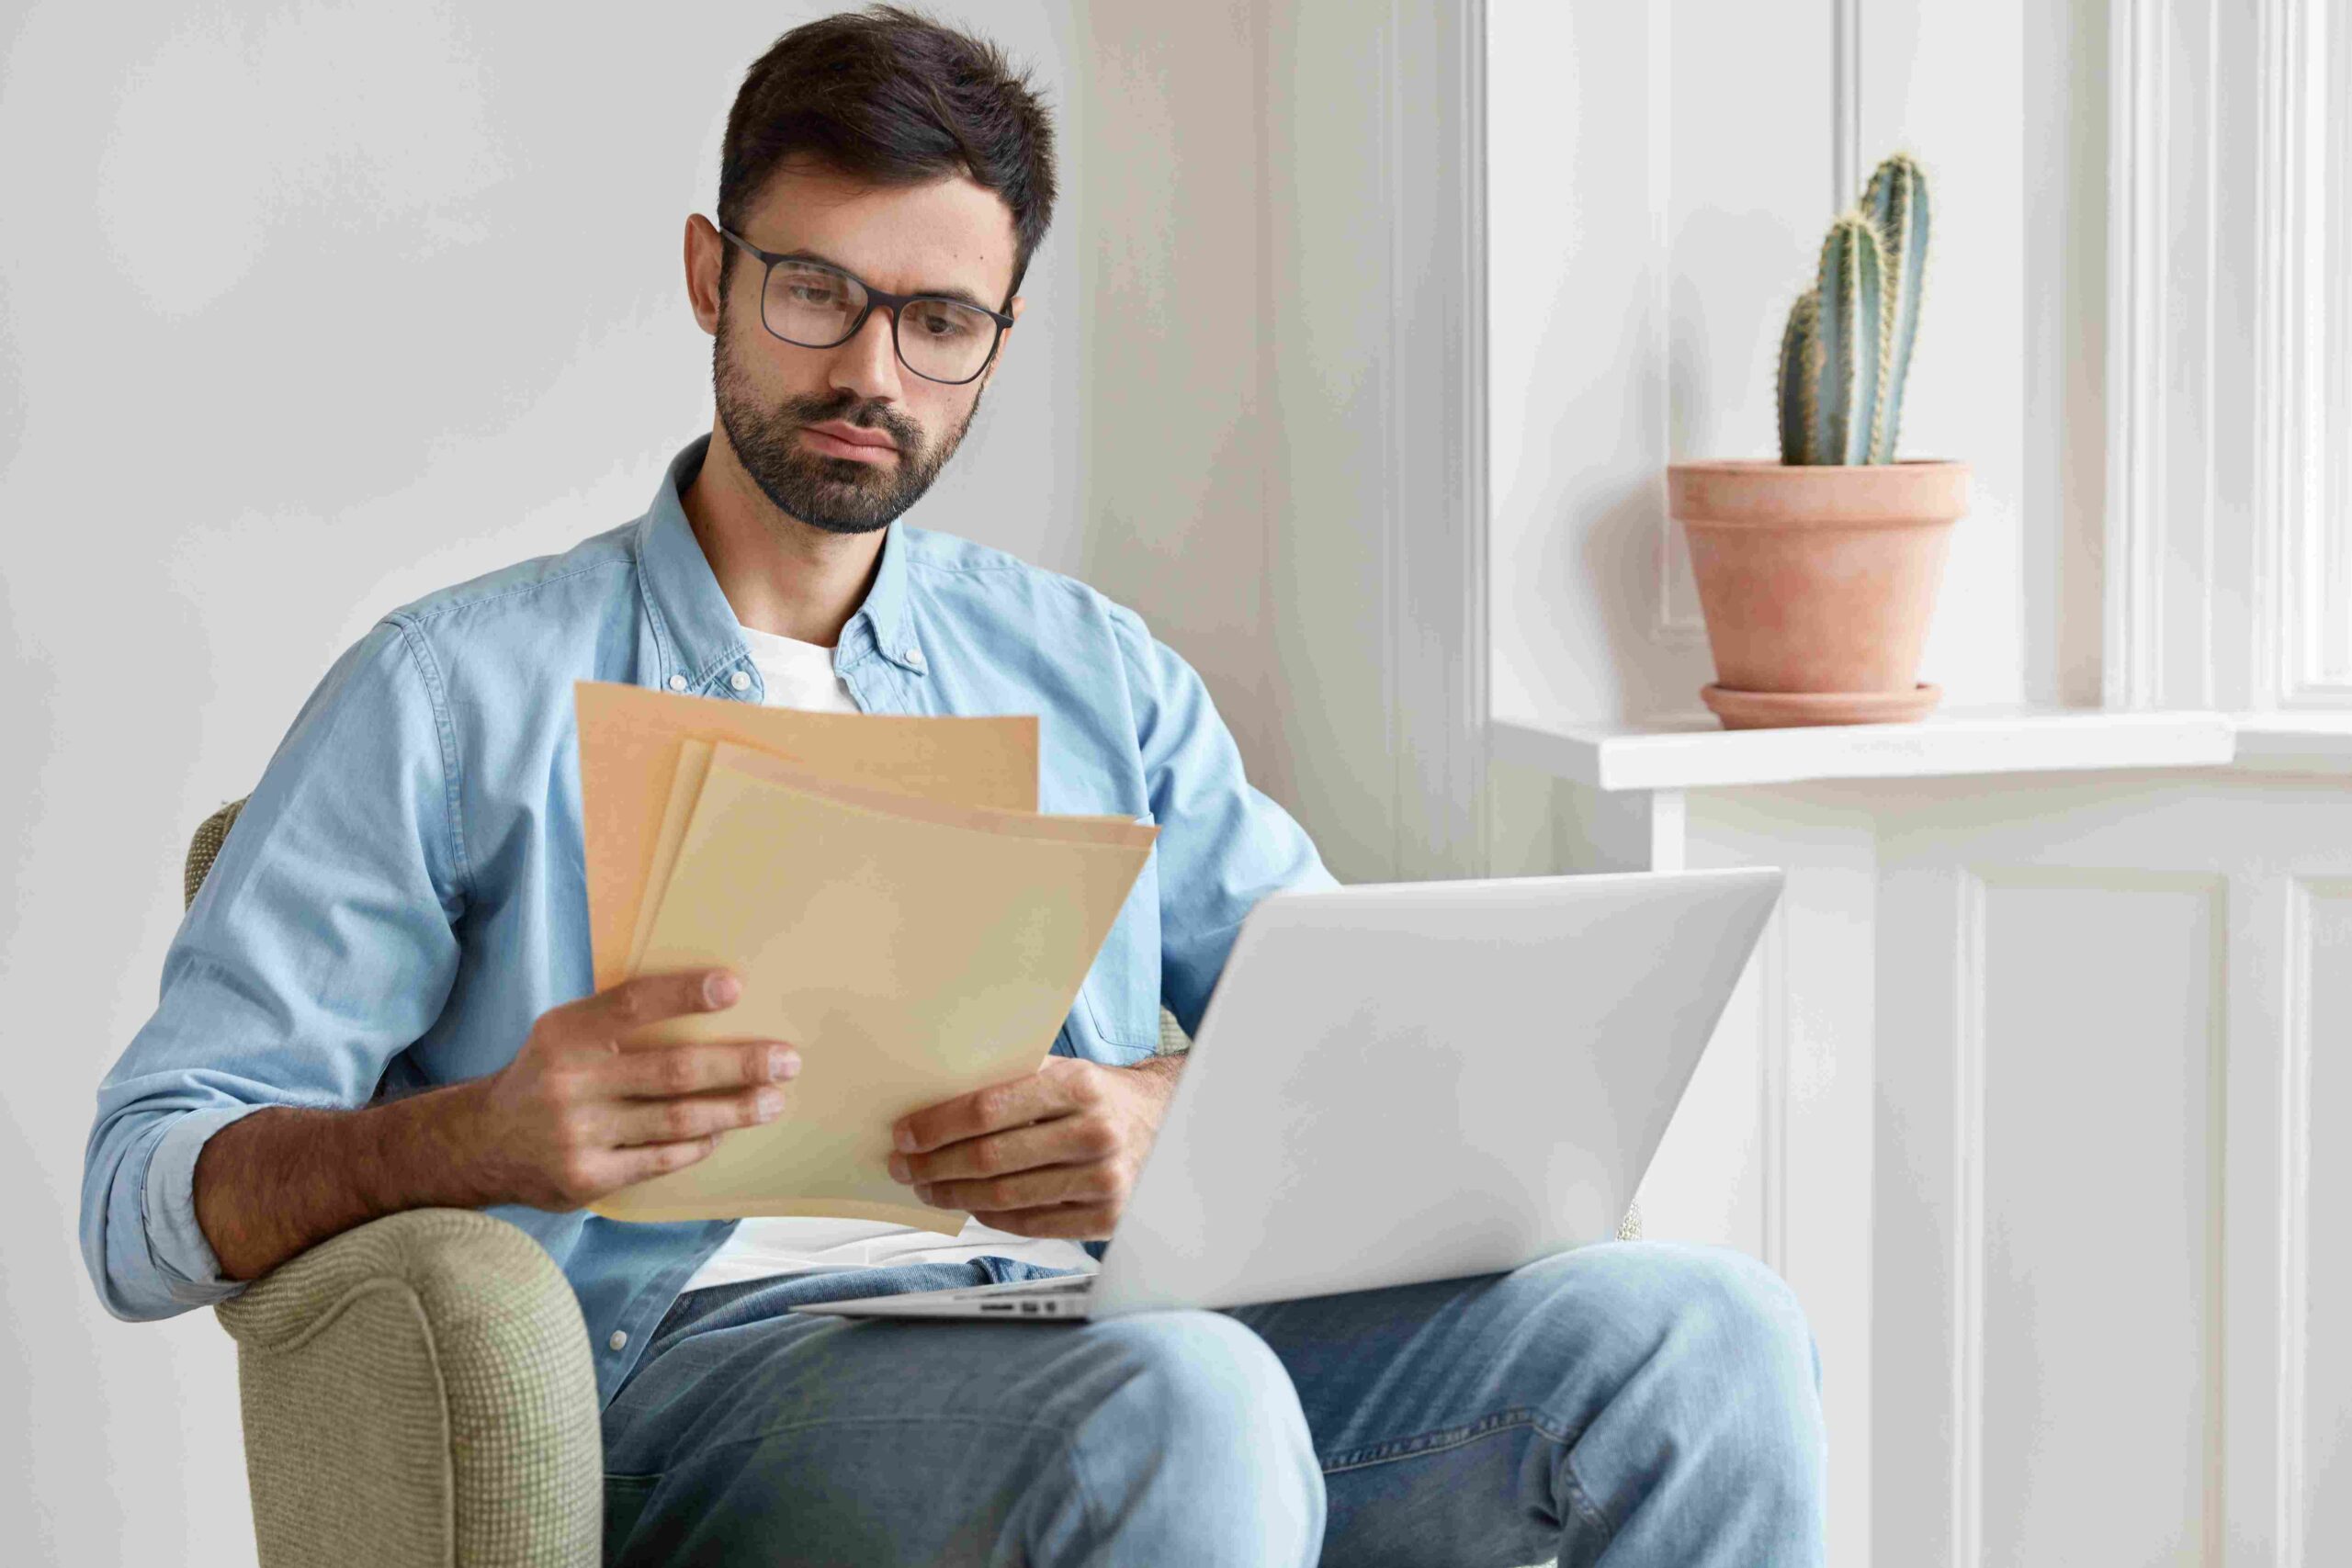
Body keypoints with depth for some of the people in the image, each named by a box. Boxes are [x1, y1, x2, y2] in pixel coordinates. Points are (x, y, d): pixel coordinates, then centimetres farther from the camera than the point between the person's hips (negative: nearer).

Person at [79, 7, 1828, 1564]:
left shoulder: (1097, 673, 23)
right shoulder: (456, 693, 11)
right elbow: (144, 1200, 3)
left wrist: (1174, 1113, -10)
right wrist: (480, 1137, -20)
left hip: (1122, 1328, 4)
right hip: (712, 1360, -4)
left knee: (1704, 1331, -23)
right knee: (1182, 1407, -38)